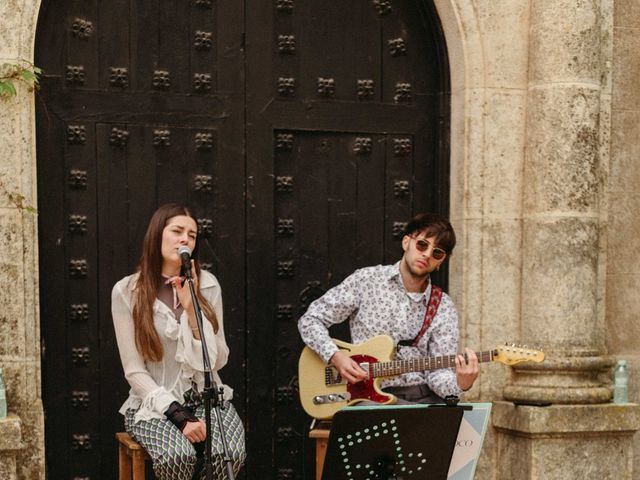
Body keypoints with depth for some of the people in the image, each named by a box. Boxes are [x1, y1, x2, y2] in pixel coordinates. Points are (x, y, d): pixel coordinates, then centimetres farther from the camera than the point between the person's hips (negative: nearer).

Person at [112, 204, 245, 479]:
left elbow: (218, 361, -2)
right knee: (177, 456, -34)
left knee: (229, 454, -29)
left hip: (206, 396, 2)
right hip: (156, 402, -2)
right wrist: (179, 415, -19)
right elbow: (134, 371, -7)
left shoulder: (207, 284, 3)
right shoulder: (126, 291, -5)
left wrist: (192, 307, -13)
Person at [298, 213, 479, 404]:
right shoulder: (366, 281, 0)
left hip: (424, 396, 3)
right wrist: (336, 357, -11)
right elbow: (310, 320, 4)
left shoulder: (443, 308, 6)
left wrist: (460, 384, -24)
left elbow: (439, 372, -2)